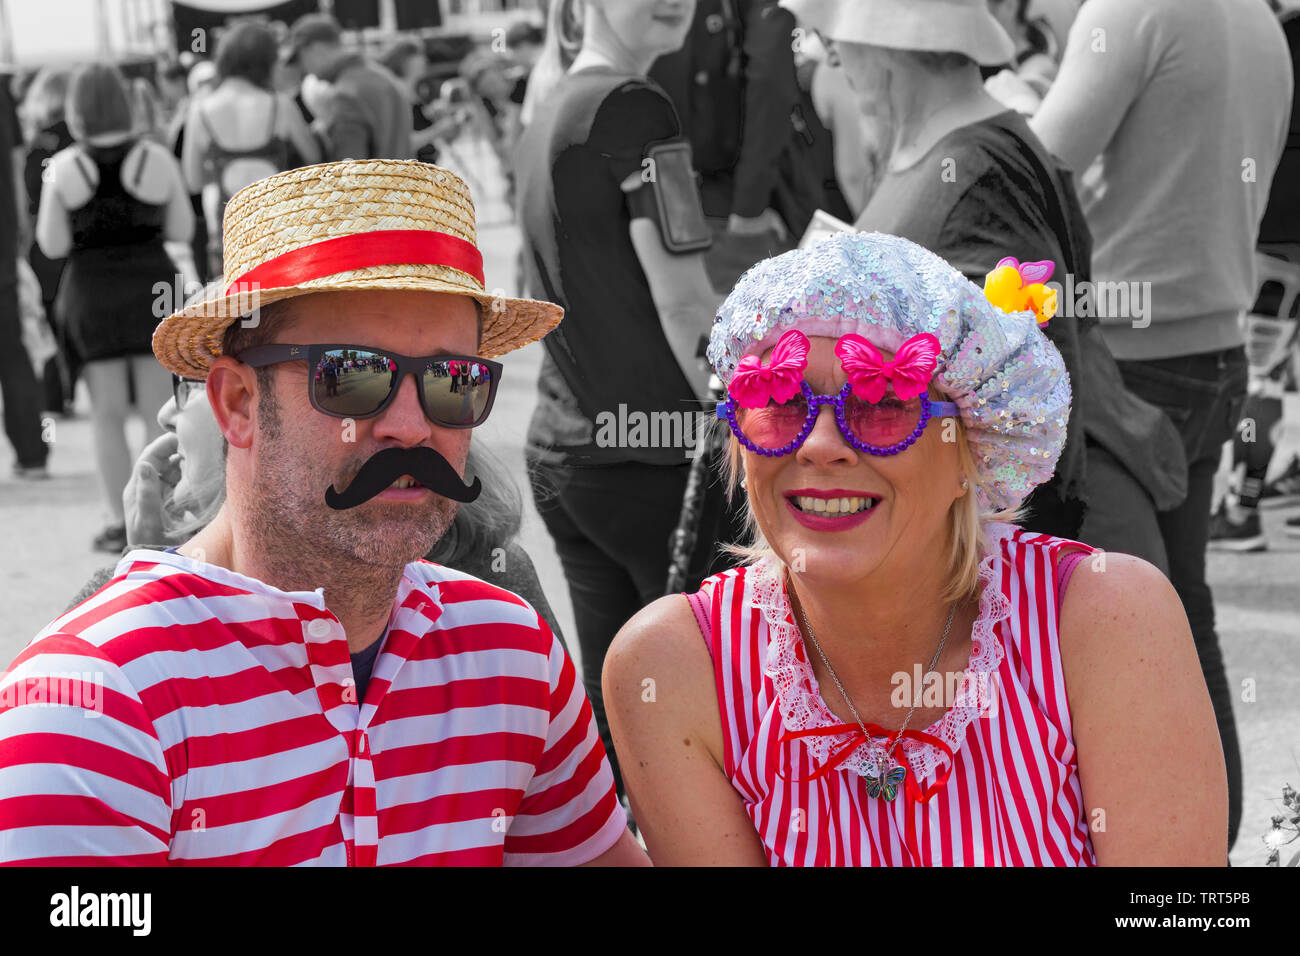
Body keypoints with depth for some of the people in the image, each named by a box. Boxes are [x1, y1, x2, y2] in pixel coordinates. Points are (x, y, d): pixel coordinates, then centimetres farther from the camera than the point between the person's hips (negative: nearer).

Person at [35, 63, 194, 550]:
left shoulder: (64, 167, -7)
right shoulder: (155, 159, -5)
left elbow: (52, 245, -3)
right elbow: (181, 230, 1)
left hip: (93, 294, 0)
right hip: (152, 285, 0)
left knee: (108, 413, 6)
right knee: (158, 409, 8)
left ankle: (119, 522, 5)